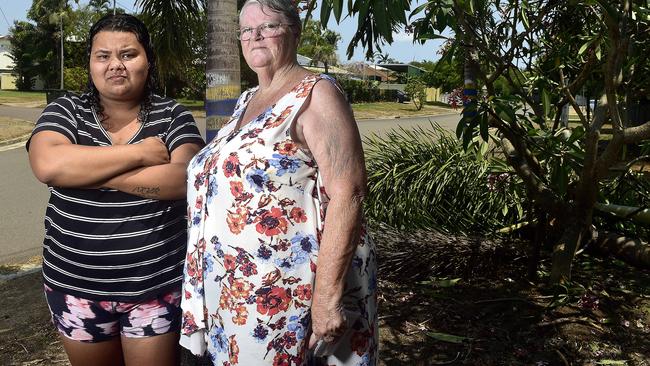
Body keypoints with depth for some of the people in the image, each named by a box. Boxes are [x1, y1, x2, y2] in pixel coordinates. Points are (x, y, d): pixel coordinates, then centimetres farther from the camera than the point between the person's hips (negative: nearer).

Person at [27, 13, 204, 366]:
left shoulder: (173, 116, -3)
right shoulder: (65, 111, 0)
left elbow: (186, 179, -19)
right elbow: (47, 165, -19)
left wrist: (85, 173, -18)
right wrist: (137, 153, -19)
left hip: (157, 287, -2)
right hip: (76, 288, 2)